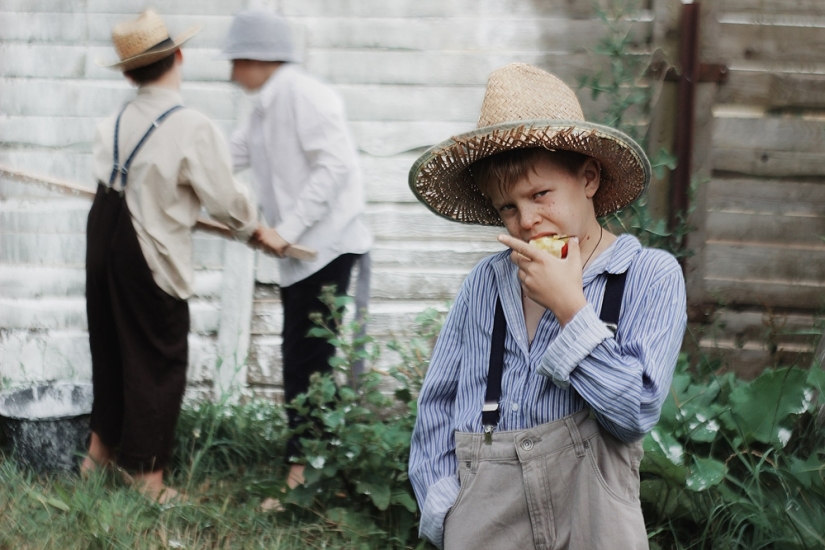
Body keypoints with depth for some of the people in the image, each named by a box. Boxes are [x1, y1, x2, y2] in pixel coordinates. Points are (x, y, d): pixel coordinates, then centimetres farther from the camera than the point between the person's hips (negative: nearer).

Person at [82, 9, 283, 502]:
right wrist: (256, 230, 9)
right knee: (158, 364, 7)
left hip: (104, 240, 6)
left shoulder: (116, 124, -1)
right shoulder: (193, 129, -18)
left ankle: (102, 448, 39)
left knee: (111, 348, 22)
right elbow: (225, 198, -10)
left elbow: (137, 188, 7)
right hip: (150, 257, -6)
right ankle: (148, 478, 15)